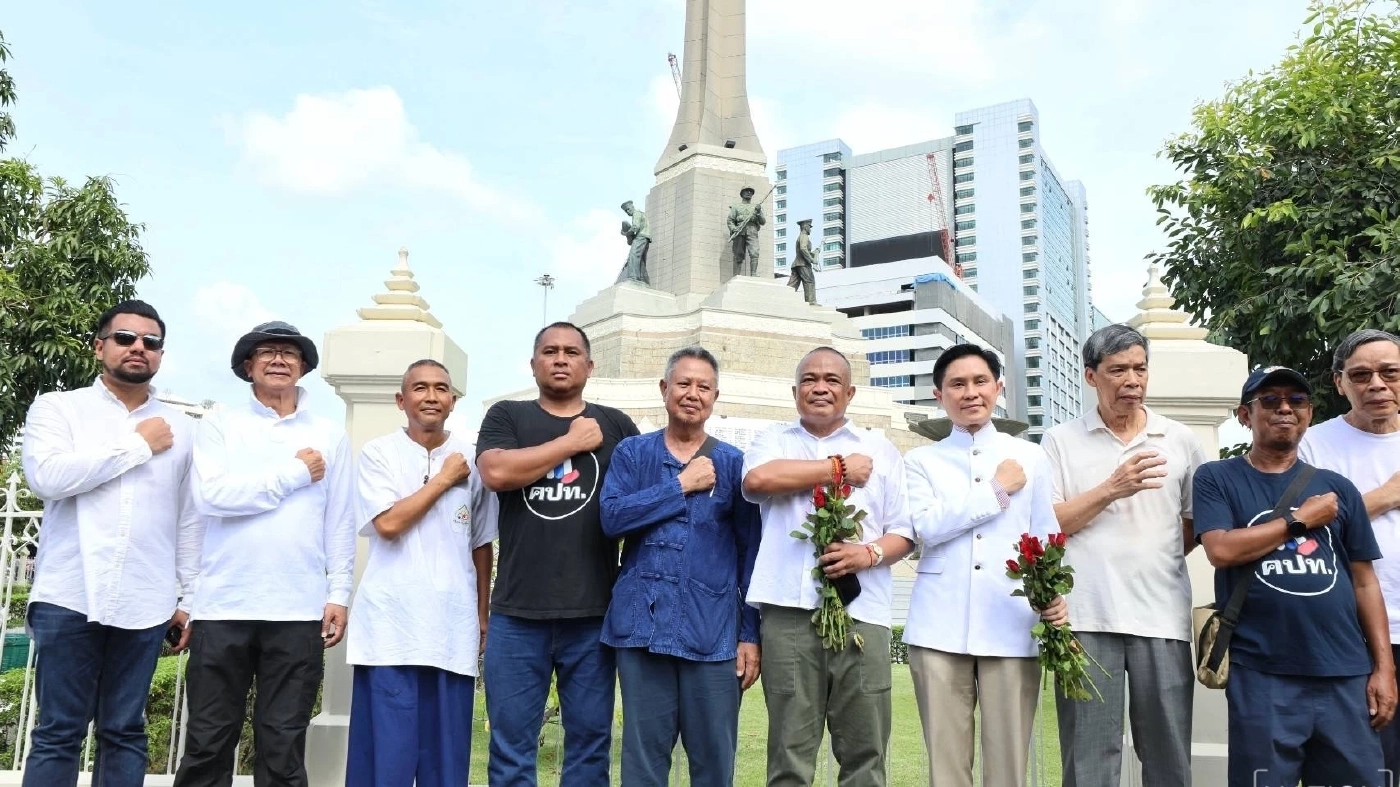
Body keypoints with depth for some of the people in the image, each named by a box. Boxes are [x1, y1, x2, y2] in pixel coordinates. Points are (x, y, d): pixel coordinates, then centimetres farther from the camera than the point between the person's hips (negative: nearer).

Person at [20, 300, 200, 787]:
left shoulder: (180, 428, 11)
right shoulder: (58, 408, 6)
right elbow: (46, 477, -14)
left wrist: (189, 599, 9)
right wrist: (138, 446, -7)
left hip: (145, 605, 2)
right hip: (69, 598, -2)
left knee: (124, 732, 9)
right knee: (58, 732, 4)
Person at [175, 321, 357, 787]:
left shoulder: (329, 436, 9)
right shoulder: (220, 425, 6)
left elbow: (340, 523, 7)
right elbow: (211, 497, -10)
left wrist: (339, 594, 1)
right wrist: (293, 475, -7)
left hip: (299, 610, 1)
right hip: (224, 606, 0)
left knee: (283, 746, 7)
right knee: (208, 742, 7)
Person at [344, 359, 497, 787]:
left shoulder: (471, 458, 8)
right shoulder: (378, 453, 1)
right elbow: (388, 524, -13)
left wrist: (482, 615, 11)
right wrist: (443, 479, -6)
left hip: (453, 627, 2)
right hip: (391, 625, -2)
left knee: (447, 751, 7)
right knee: (385, 750, 0)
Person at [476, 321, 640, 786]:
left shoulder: (616, 426, 11)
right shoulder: (506, 417, 9)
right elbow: (496, 473, -11)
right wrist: (572, 442, -6)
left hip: (593, 613, 1)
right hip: (517, 613, 0)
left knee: (589, 742, 9)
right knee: (511, 745, 6)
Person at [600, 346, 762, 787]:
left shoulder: (733, 463, 6)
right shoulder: (632, 453, 8)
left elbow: (751, 553, 5)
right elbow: (612, 518, -9)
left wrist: (751, 634, 0)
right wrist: (682, 485, -8)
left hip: (713, 632, 0)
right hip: (643, 625, 0)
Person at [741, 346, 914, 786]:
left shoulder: (880, 449, 15)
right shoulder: (774, 440, 14)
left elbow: (904, 533, 12)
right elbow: (756, 479, -10)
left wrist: (870, 553, -10)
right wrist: (839, 468, -3)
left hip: (861, 614, 1)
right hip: (789, 611, -1)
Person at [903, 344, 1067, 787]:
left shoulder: (1031, 457, 13)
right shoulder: (921, 460, 10)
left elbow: (1046, 538, 7)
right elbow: (925, 526, -7)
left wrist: (1055, 596, -10)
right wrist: (996, 490, -5)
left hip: (1013, 629, 1)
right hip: (940, 630, 0)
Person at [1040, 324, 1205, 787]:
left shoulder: (1180, 440, 11)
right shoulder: (1060, 441, 5)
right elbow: (1047, 523, -3)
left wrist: (1157, 558, 5)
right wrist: (1113, 489, -13)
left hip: (1163, 618, 2)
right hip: (1087, 618, -2)